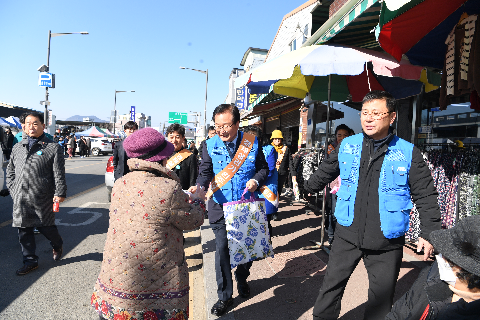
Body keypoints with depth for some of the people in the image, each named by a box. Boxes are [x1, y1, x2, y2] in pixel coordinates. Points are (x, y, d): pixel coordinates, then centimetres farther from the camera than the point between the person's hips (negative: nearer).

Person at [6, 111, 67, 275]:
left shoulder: (53, 148, -3)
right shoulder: (17, 147, 12)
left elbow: (59, 174, -6)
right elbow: (10, 171, 20)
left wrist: (60, 194, -11)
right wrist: (13, 189, 11)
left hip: (42, 199, -4)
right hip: (20, 199, 5)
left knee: (45, 227, 4)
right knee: (24, 230, 9)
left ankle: (57, 245, 35)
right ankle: (30, 261, 24)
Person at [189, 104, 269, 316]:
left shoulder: (252, 143, -6)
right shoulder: (210, 145, -7)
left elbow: (263, 168, 4)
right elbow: (205, 172, -8)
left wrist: (256, 181, -16)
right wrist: (199, 187, -29)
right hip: (220, 206, -1)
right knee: (222, 249, -3)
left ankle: (242, 280, 47)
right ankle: (224, 297, 17)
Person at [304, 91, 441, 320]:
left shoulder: (408, 153, -6)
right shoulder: (347, 146, 1)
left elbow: (426, 196, -1)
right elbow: (324, 172, 18)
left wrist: (429, 233, -5)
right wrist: (308, 188, 29)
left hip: (387, 242, -1)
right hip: (347, 234, 2)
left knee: (382, 296, 14)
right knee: (331, 285, 9)